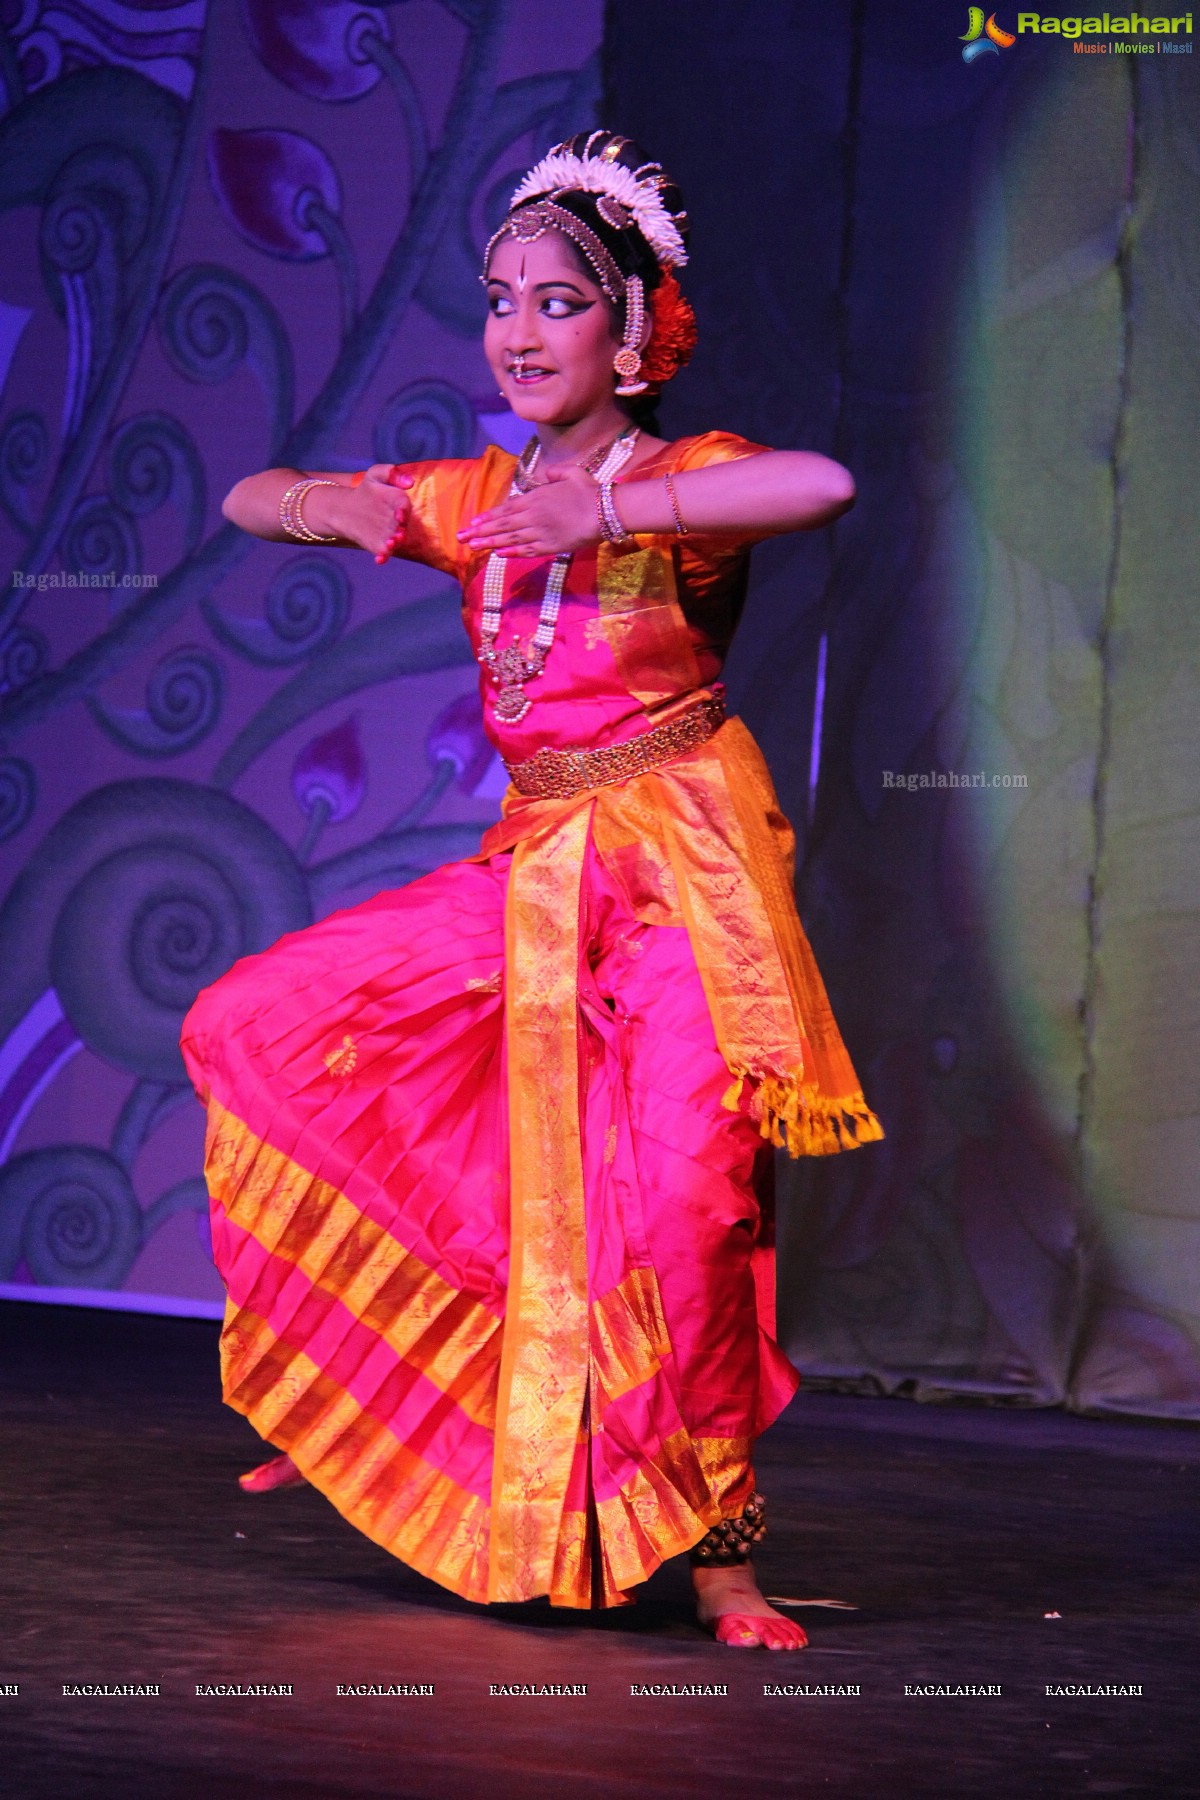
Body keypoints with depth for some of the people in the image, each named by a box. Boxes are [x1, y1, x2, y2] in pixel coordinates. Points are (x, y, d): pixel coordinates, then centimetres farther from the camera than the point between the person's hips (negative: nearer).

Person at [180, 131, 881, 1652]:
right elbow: (249, 499, 14)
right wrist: (325, 503, -10)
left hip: (678, 873, -7)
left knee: (682, 1198, -20)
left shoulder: (682, 481, -8)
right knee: (257, 1030, 8)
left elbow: (824, 482, -32)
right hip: (534, 875, 7)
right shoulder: (478, 499, 9)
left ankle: (713, 1546, -7)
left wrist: (605, 512, -34)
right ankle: (344, 1395, 22)